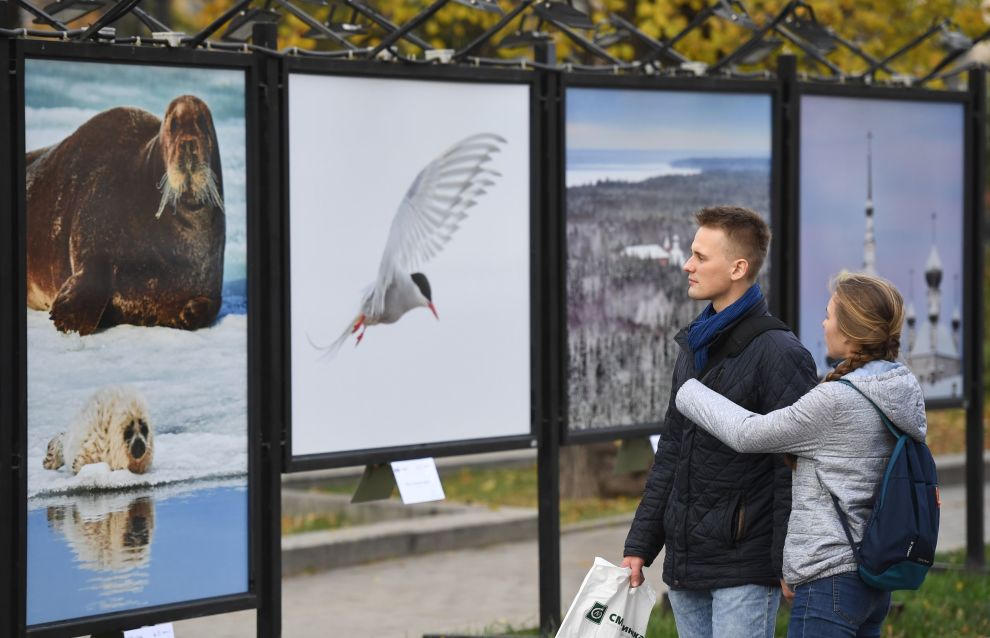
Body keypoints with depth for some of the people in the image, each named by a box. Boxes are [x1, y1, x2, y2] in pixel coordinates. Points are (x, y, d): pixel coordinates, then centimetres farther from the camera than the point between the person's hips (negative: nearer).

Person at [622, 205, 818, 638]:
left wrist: (789, 565, -16)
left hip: (745, 569, -8)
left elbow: (793, 468, -14)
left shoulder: (778, 353, -12)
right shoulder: (693, 349, 14)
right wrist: (640, 545, 15)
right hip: (685, 565, 8)